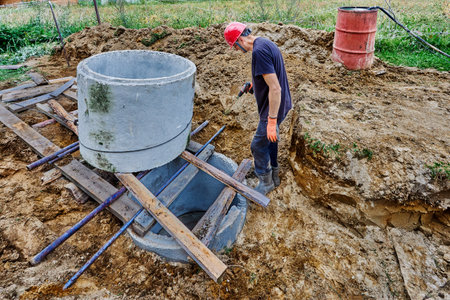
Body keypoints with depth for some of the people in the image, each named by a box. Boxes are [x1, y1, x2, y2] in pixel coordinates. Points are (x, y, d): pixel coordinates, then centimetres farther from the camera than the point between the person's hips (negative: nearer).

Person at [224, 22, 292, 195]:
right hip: (279, 104, 10)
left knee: (259, 146, 4)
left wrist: (272, 120, -28)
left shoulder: (259, 51, -26)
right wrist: (255, 83, 23)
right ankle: (274, 176, 42)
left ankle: (266, 182, 25)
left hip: (273, 108, -10)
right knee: (270, 141, 23)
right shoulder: (265, 43, 6)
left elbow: (275, 88, -30)